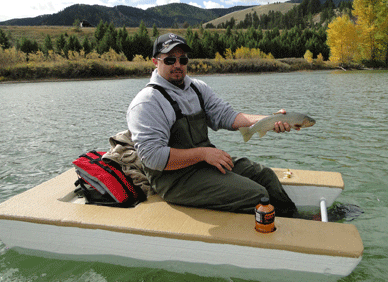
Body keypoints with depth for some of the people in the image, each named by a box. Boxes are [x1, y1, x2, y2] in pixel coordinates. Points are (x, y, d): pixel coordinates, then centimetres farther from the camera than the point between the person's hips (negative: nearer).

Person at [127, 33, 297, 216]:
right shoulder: (147, 102, -13)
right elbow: (152, 156, -22)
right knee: (256, 195, -16)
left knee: (265, 175, 9)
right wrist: (203, 153, -23)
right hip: (176, 177, -8)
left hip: (207, 160, 8)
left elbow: (225, 115, 1)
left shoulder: (197, 88, 12)